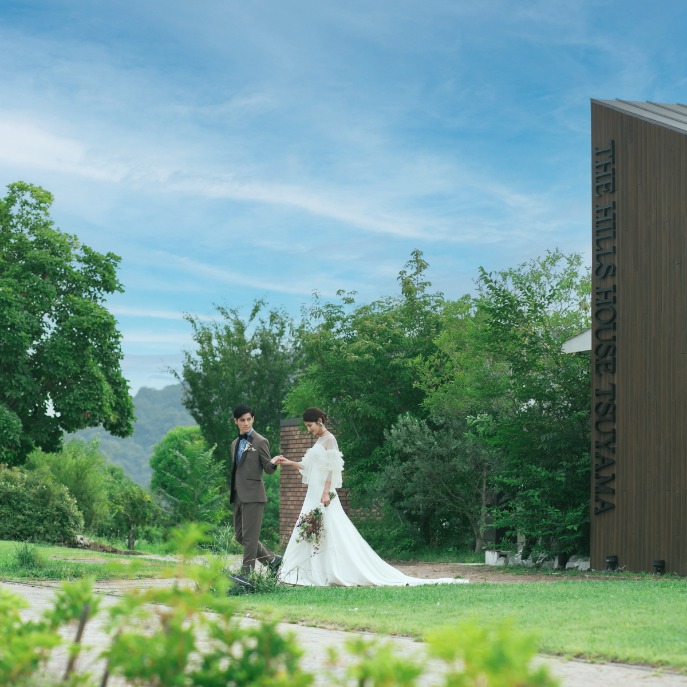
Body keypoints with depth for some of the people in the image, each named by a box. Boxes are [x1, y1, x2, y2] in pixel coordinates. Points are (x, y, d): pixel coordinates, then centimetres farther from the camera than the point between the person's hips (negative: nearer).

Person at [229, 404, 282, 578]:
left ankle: (247, 574, -3)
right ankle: (272, 560, 22)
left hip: (253, 495, -8)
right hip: (238, 496, 8)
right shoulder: (235, 443, 17)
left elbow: (268, 469, -6)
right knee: (240, 536, 10)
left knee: (249, 536, -7)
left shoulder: (260, 442, -5)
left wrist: (273, 463, -29)